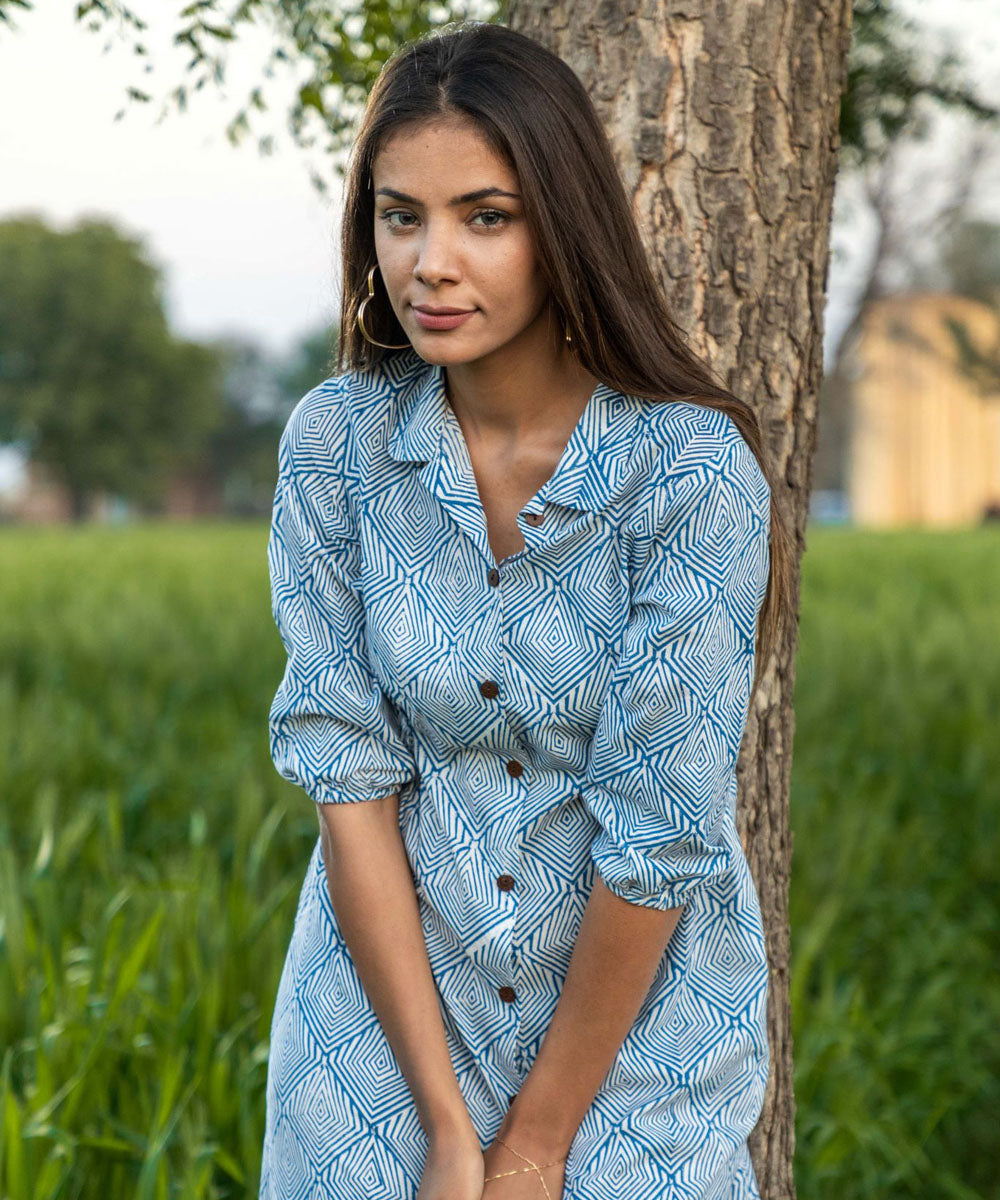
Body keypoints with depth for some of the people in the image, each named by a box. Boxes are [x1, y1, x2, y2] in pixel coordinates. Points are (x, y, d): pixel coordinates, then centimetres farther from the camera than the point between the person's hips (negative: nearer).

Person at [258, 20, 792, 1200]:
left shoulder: (693, 469, -20)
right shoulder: (337, 440, -9)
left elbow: (661, 829, -19)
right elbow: (344, 765, -11)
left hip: (640, 1014, -2)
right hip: (385, 995, 2)